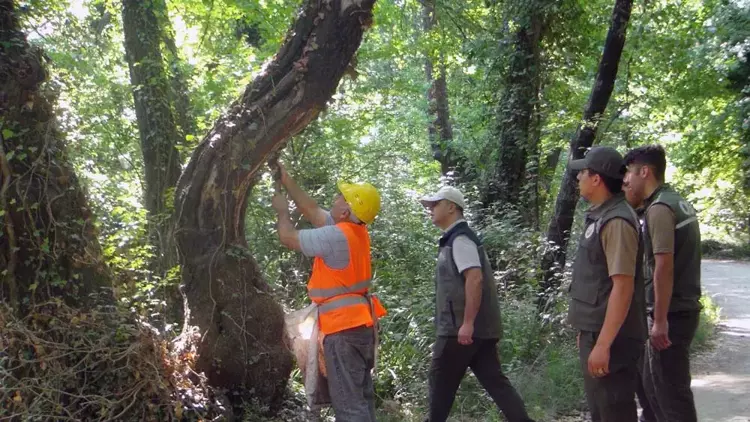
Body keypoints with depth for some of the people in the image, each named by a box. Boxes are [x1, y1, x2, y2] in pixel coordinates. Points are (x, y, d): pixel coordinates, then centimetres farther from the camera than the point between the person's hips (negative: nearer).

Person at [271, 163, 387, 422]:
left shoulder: (337, 236, -19)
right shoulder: (354, 229, 8)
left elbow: (288, 237, -8)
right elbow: (312, 211, 17)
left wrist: (282, 209, 11)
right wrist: (286, 180, 20)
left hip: (344, 325, -10)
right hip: (361, 322, 10)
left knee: (348, 400, -8)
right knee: (361, 395, 15)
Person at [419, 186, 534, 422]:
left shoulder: (459, 239, -12)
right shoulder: (454, 239, 19)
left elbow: (475, 279, -23)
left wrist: (467, 323, -25)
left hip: (461, 327, -9)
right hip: (480, 328, 9)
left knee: (441, 381, 3)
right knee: (494, 380, 6)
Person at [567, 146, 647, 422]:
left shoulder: (616, 221, -19)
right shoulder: (599, 216, 11)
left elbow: (623, 287, -24)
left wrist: (603, 344, -25)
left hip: (610, 337, -10)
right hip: (594, 332, 10)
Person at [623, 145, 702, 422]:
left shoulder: (659, 208, -16)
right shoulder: (679, 203, 14)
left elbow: (664, 266, -22)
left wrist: (660, 320, -22)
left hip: (671, 314, -10)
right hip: (684, 308, 10)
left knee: (670, 391, -2)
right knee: (649, 383, 19)